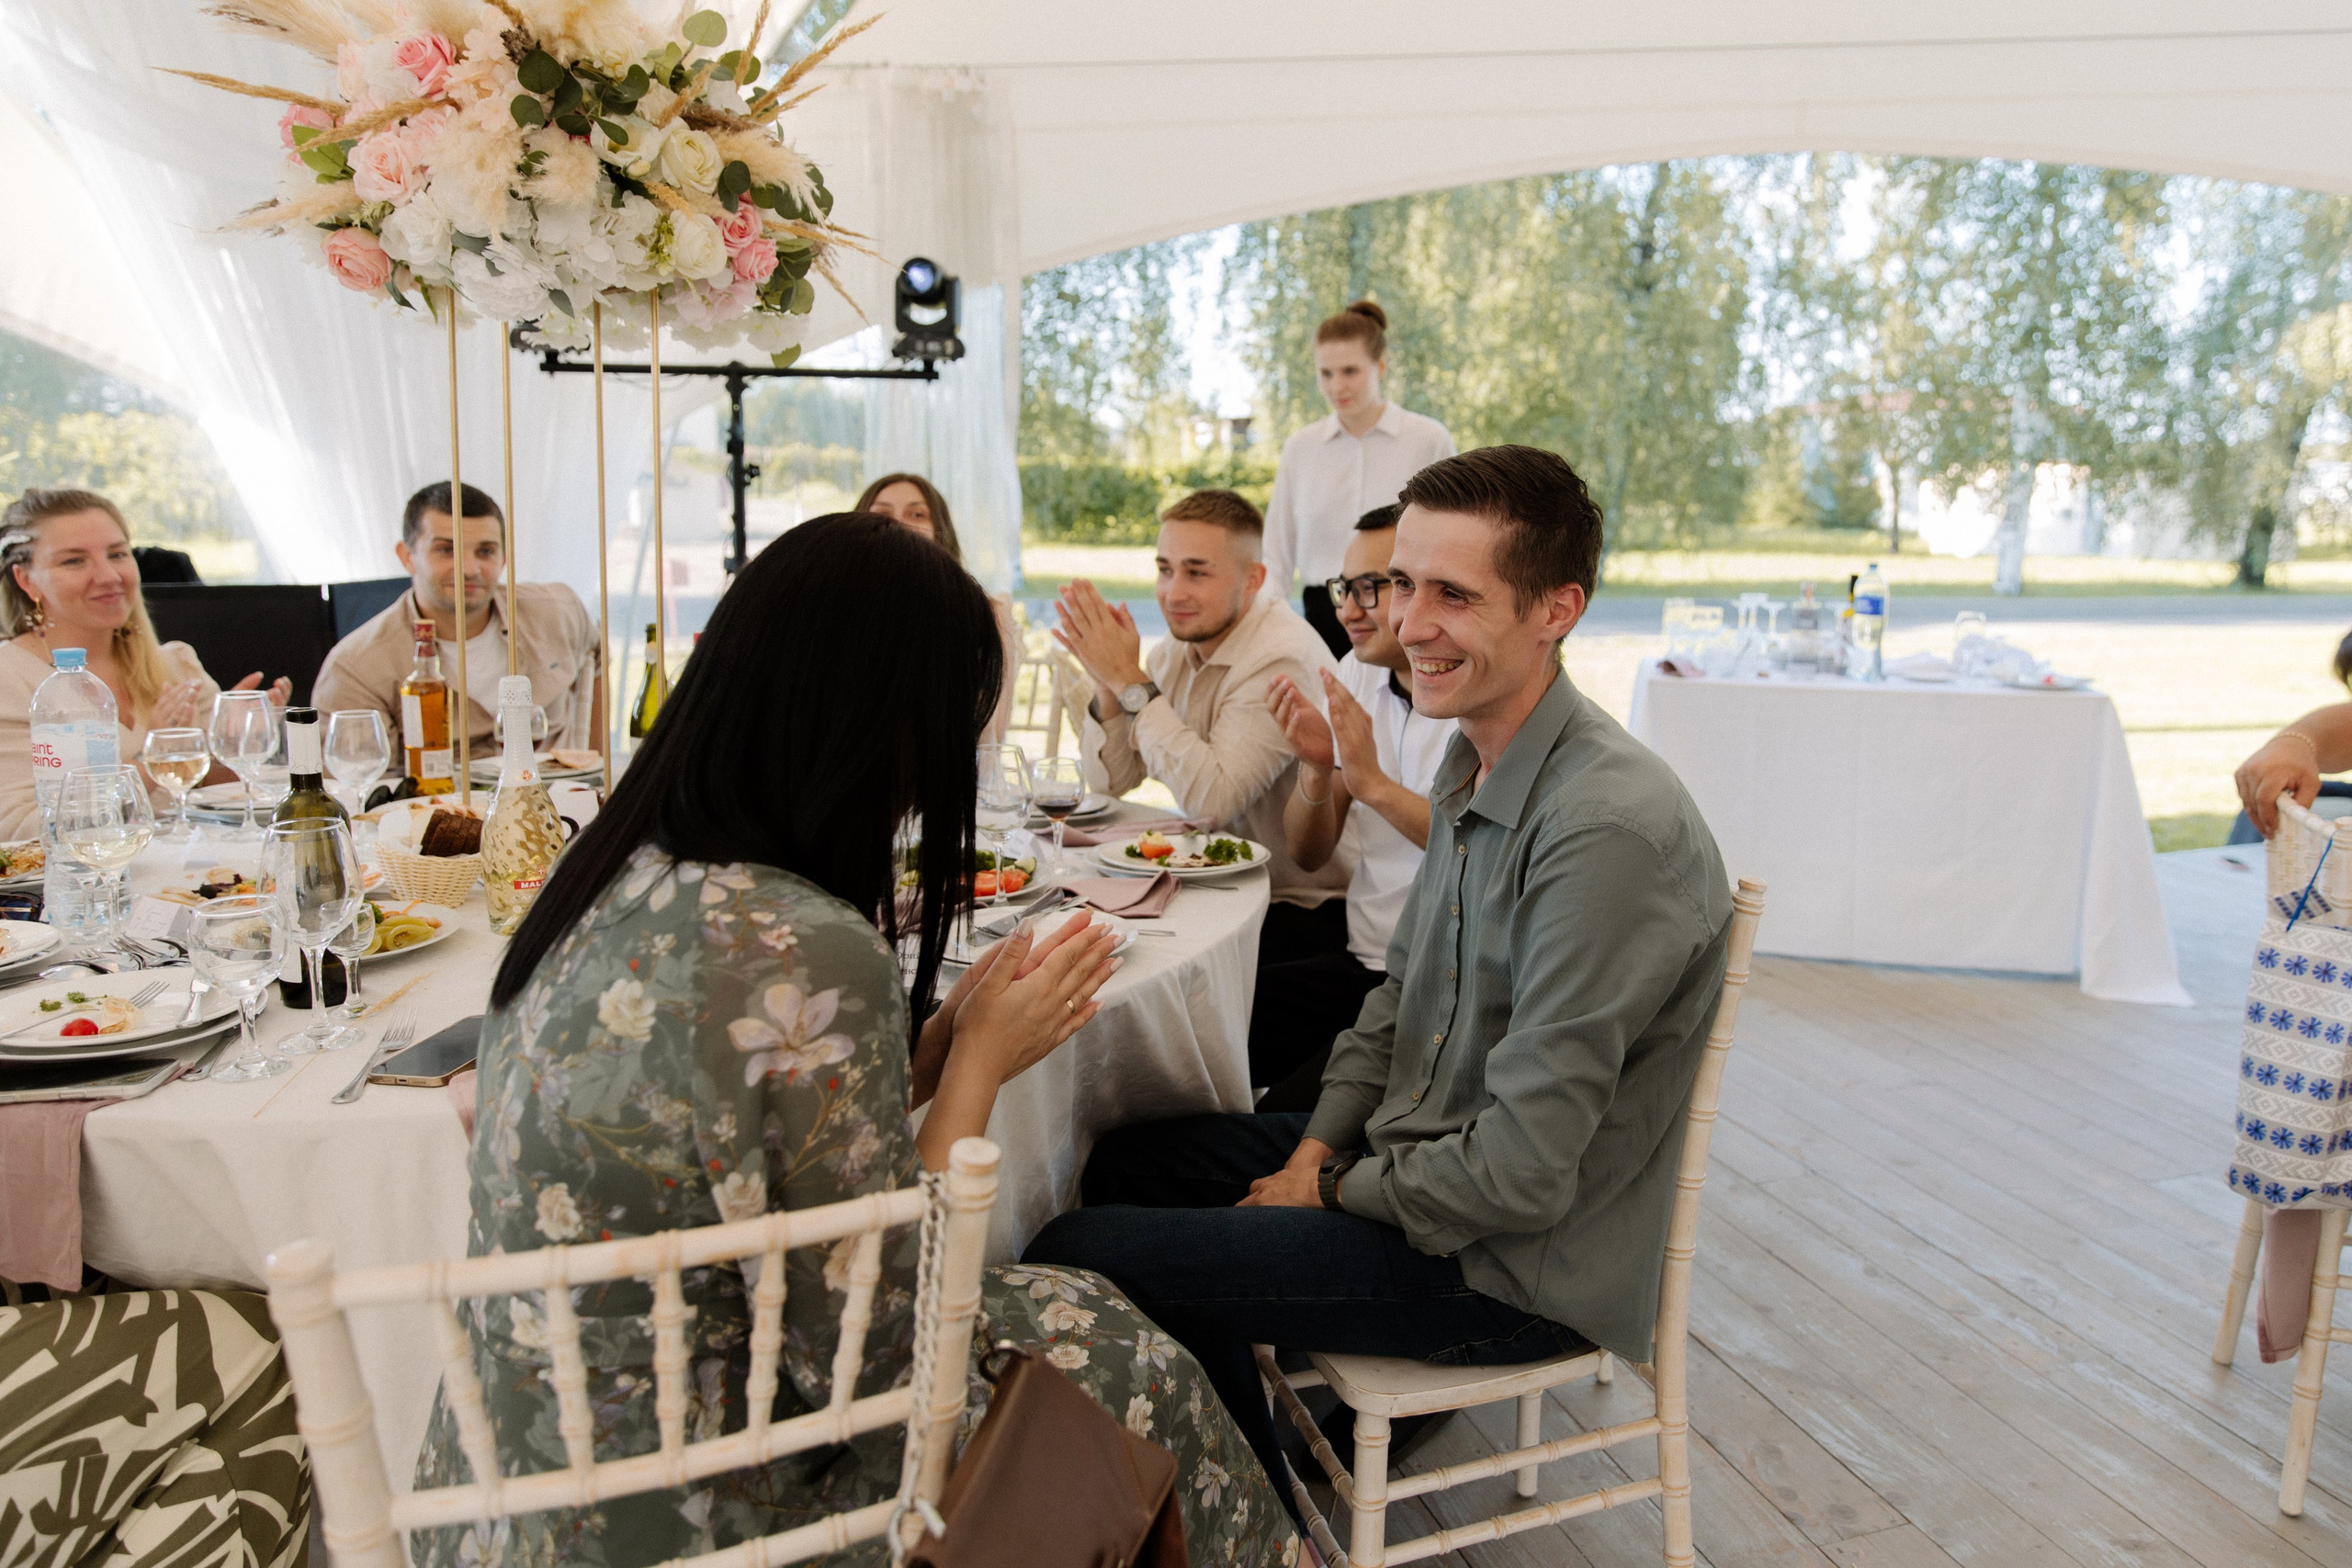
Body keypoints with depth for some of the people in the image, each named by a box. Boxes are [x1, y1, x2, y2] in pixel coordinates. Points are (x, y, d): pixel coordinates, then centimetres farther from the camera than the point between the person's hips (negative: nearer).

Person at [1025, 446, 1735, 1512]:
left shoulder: (1610, 832, -29)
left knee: (1075, 1261, -13)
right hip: (1411, 1163, 10)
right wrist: (1319, 1149, 1)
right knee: (1129, 1163, 19)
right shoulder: (1475, 765, 3)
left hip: (1512, 1265, -9)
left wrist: (1336, 1192, -12)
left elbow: (1522, 1174, -27)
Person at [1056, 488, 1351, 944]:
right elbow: (1109, 781, 5)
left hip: (1308, 906, -7)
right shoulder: (1176, 649, 4)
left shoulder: (1283, 661, -21)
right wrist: (1108, 684, -13)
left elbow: (1211, 800, -29)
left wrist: (1131, 681, -24)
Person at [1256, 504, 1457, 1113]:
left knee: (1291, 1113, -24)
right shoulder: (1358, 675, 9)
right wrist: (1317, 770, -10)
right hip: (1359, 964, 6)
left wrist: (1376, 785, -27)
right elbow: (1307, 854, 10)